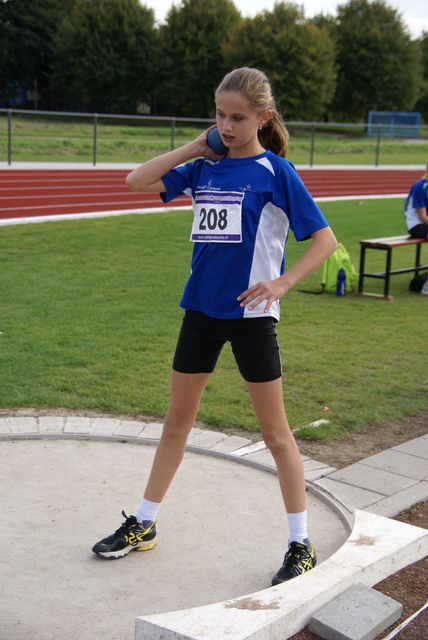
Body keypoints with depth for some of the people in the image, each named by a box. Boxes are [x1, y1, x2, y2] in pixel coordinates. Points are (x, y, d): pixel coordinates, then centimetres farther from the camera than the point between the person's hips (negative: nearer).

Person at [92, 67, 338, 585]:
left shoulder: (275, 171, -7)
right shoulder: (204, 168, 7)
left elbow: (324, 238, -8)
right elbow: (137, 181, 3)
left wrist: (281, 284, -20)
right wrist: (194, 148, -1)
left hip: (250, 314, -5)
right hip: (201, 309, 5)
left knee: (275, 431, 3)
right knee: (177, 420, 15)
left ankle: (301, 545, 16)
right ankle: (143, 525, 29)